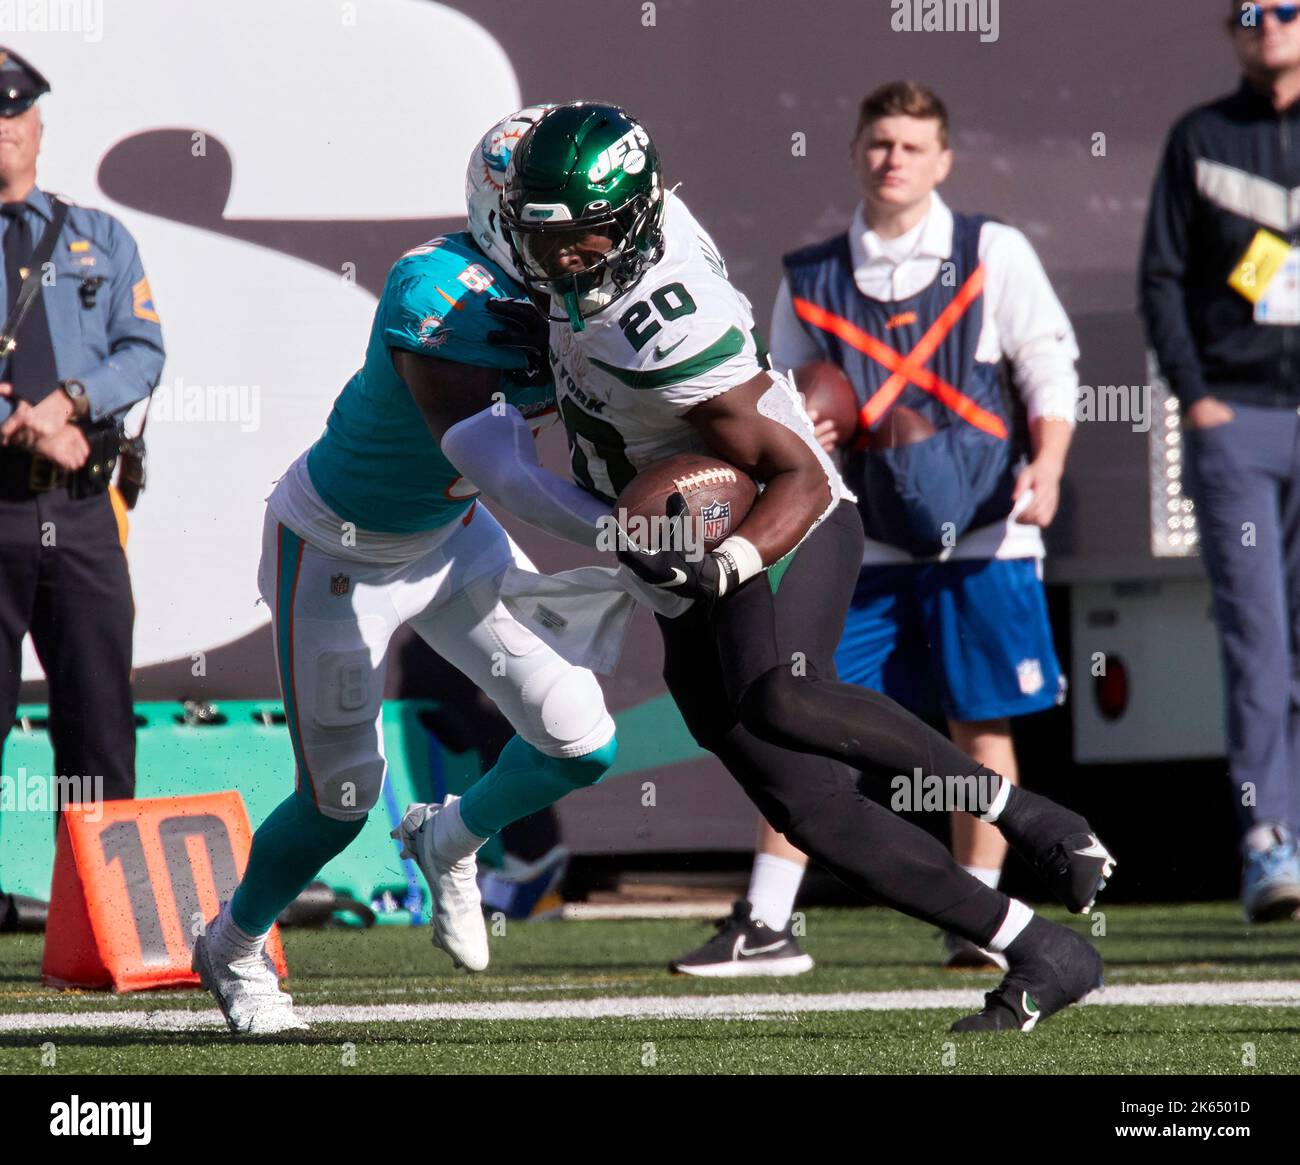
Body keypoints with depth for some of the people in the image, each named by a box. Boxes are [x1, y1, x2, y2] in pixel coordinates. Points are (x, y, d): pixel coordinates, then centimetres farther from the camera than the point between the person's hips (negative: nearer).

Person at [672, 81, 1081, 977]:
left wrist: (1045, 468, -13)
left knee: (982, 726, 0)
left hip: (983, 535, -2)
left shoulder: (993, 254, 2)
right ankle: (765, 926, -1)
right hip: (863, 544, 2)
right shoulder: (811, 280, 8)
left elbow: (1051, 368, 1)